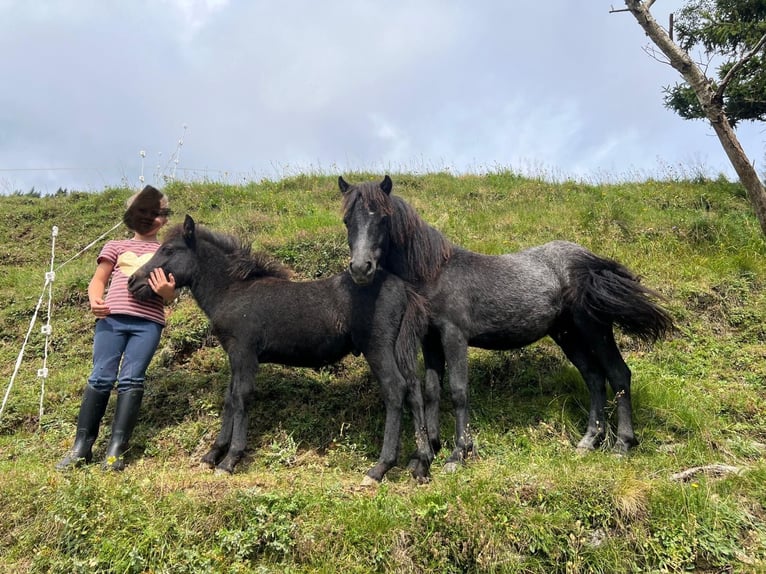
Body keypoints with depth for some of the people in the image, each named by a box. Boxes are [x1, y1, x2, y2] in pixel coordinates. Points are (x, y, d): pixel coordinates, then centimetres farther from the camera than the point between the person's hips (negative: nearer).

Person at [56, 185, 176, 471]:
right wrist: (94, 300, -8)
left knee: (130, 379, -10)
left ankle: (116, 450, -7)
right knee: (101, 377, -6)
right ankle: (81, 447, 1)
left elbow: (171, 295, 11)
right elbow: (98, 279, 14)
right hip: (112, 317, 1)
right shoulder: (116, 246, 22)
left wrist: (167, 291, -14)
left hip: (149, 322, -1)